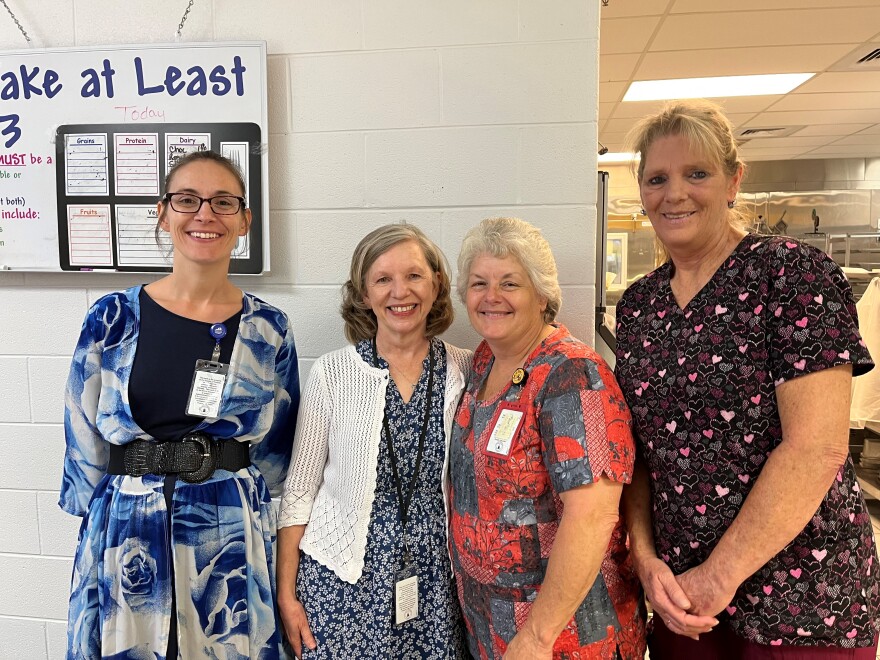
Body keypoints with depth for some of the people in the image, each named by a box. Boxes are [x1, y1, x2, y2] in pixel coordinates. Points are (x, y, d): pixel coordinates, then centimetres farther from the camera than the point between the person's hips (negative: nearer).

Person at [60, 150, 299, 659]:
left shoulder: (269, 330, -2)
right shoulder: (112, 320, -3)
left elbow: (278, 451, 6)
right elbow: (84, 442, 4)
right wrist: (105, 528, 5)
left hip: (233, 547, 0)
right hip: (126, 544, 0)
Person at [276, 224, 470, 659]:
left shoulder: (466, 372, -4)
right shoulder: (332, 374, -8)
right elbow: (299, 491, -2)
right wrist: (287, 594, -2)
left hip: (435, 581, 2)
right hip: (343, 580, -1)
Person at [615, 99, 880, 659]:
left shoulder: (793, 272, -12)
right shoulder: (638, 305, 4)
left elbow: (817, 448, -19)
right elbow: (636, 447, 6)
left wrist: (721, 575, -16)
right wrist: (645, 556, -7)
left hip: (802, 602, -4)